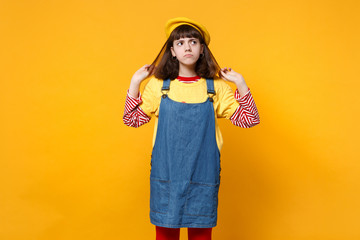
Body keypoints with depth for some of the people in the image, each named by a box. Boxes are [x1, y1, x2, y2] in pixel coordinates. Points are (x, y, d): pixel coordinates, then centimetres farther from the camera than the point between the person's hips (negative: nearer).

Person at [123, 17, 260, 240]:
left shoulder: (216, 87, 1)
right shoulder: (158, 85, 1)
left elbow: (250, 119, 0)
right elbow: (132, 119, 4)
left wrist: (240, 82, -7)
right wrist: (135, 82, -2)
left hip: (203, 173, 0)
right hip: (166, 172, 0)